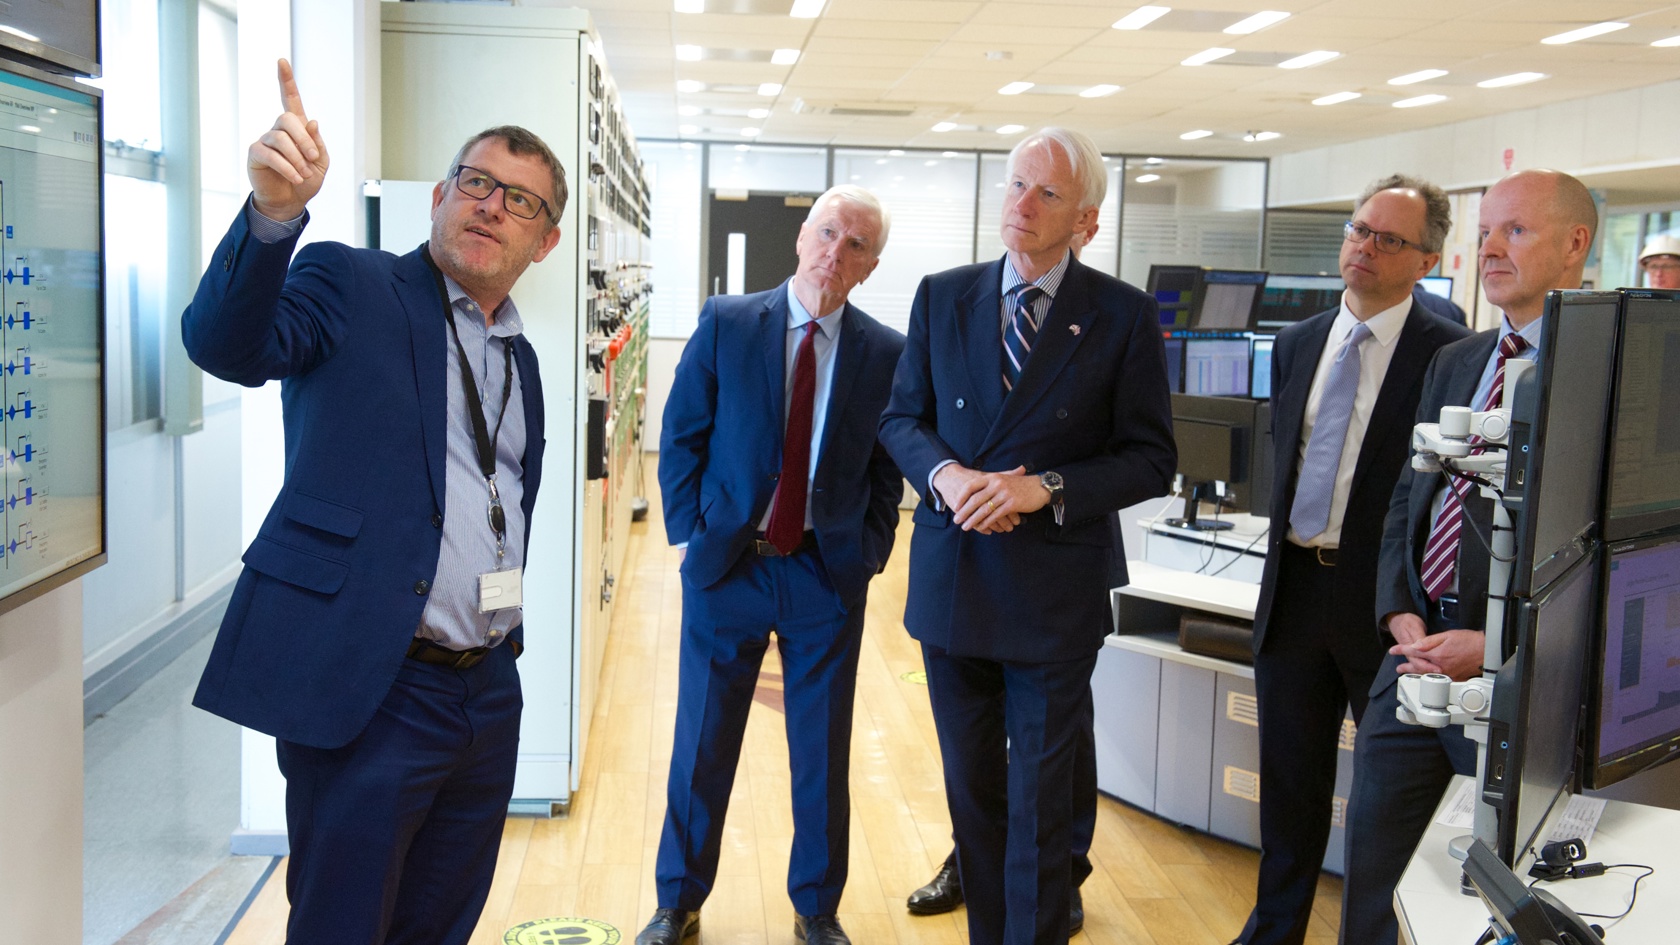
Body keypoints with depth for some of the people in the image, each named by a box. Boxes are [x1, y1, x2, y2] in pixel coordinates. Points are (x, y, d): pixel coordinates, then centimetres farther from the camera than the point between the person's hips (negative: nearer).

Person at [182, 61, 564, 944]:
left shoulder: (520, 357, 16)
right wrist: (273, 212, -39)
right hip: (368, 693, -6)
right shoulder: (351, 285, -3)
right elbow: (225, 345, -23)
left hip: (486, 694, 7)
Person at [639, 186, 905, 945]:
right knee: (701, 747, 11)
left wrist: (867, 555, -2)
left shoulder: (885, 354, 0)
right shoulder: (724, 325, -2)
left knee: (823, 755, 11)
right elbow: (681, 437, 1)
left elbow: (889, 469, 5)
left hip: (830, 577, 1)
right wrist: (690, 536, -3)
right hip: (726, 567, 0)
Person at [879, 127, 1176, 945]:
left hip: (1054, 593, -3)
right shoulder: (942, 297, 4)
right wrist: (944, 474, -13)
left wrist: (1045, 489, -19)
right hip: (953, 582, 4)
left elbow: (1151, 459, -5)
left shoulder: (1123, 316, -5)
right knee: (970, 787, 17)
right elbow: (901, 417, 8)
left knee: (1040, 799, 7)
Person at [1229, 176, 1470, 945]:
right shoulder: (1296, 344, 9)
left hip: (1387, 598, -5)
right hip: (1295, 587, 5)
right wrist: (1283, 555, 14)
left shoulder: (1451, 355, -10)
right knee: (1289, 779, 17)